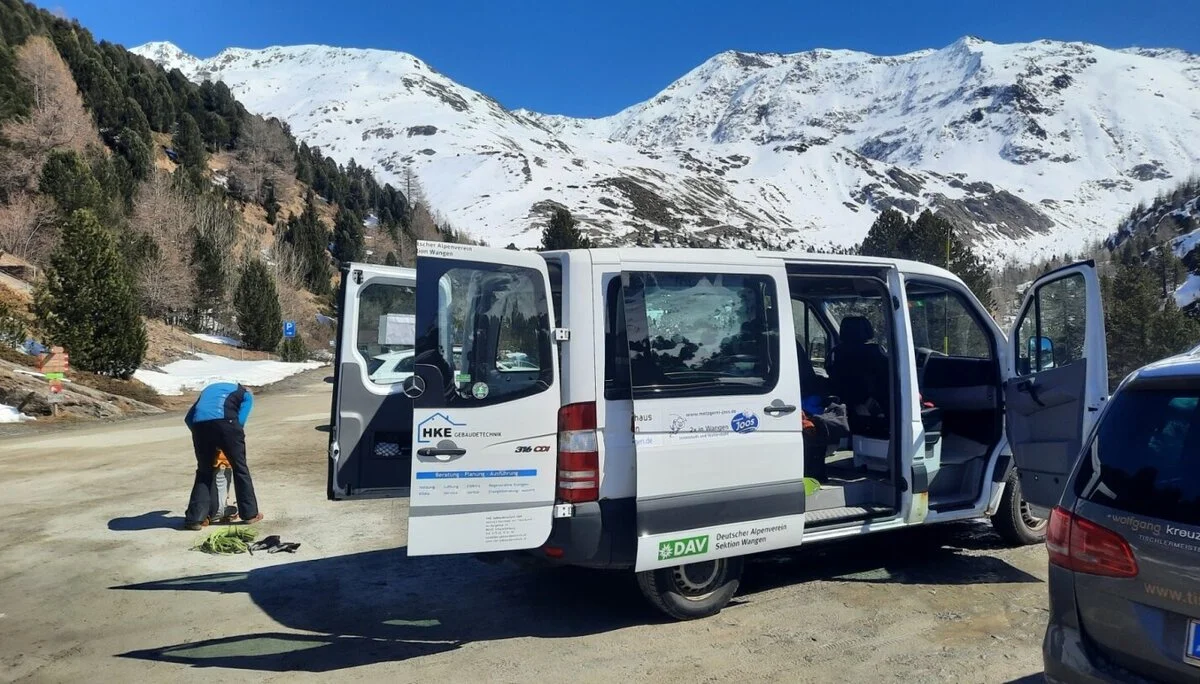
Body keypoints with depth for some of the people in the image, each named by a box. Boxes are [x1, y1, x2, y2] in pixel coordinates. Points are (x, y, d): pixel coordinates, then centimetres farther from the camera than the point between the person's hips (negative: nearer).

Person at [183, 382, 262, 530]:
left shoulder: (210, 389, 38)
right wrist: (227, 446, 20)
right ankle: (250, 514, 16)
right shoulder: (246, 394, 26)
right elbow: (240, 420, 9)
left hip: (199, 424, 4)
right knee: (240, 468, 11)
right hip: (224, 420, -4)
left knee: (204, 472, 18)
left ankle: (195, 518, 12)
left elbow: (188, 418, 27)